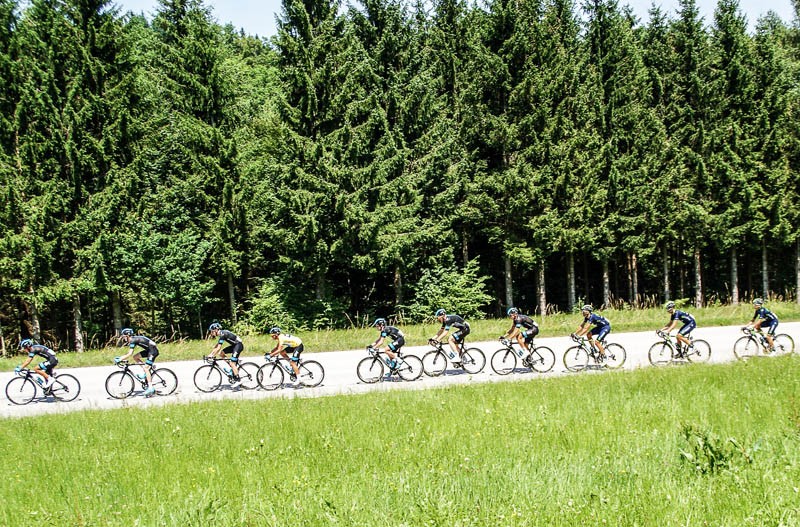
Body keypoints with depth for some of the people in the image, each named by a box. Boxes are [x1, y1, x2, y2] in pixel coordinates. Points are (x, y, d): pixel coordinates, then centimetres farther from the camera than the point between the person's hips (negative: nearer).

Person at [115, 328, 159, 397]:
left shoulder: (133, 340, -17)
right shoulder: (133, 340, 12)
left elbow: (129, 354, -22)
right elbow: (129, 353, 17)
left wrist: (119, 359, -17)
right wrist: (120, 358, 9)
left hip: (153, 350, -10)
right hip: (149, 350, 10)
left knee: (146, 368, -14)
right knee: (135, 356, 9)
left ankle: (151, 388, -15)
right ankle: (146, 374, 10)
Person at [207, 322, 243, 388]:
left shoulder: (222, 334, -19)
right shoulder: (221, 334, 11)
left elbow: (218, 348, -22)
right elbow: (216, 346, 18)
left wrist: (212, 356, -16)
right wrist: (211, 354, 13)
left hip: (238, 345, -10)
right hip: (234, 345, 10)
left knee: (232, 363, -13)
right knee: (221, 353, 5)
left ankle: (238, 381, -12)